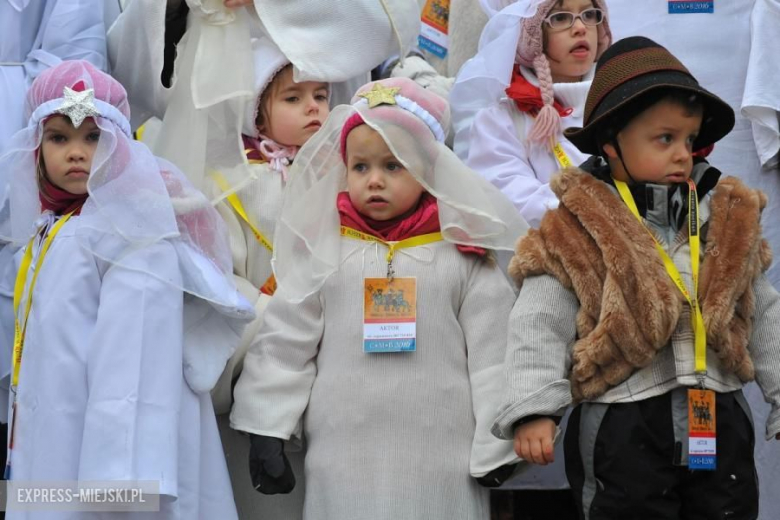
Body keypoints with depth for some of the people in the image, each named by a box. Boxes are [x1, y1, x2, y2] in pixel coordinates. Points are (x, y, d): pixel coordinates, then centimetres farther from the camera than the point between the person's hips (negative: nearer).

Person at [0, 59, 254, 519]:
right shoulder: (46, 230, 15)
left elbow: (136, 358, -20)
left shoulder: (133, 230, -11)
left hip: (103, 450, -8)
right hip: (50, 450, 8)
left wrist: (125, 470, -27)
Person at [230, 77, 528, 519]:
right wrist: (266, 431, 2)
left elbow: (492, 354, 2)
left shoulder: (463, 253, 1)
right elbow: (284, 341, 6)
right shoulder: (322, 248, 3)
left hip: (443, 464, -1)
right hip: (342, 459, 1)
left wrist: (497, 445, 0)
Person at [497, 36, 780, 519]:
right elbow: (539, 326, -8)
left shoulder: (728, 219, 7)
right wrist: (532, 409, -17)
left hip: (720, 421, 4)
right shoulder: (574, 232, -6)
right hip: (622, 428, -4)